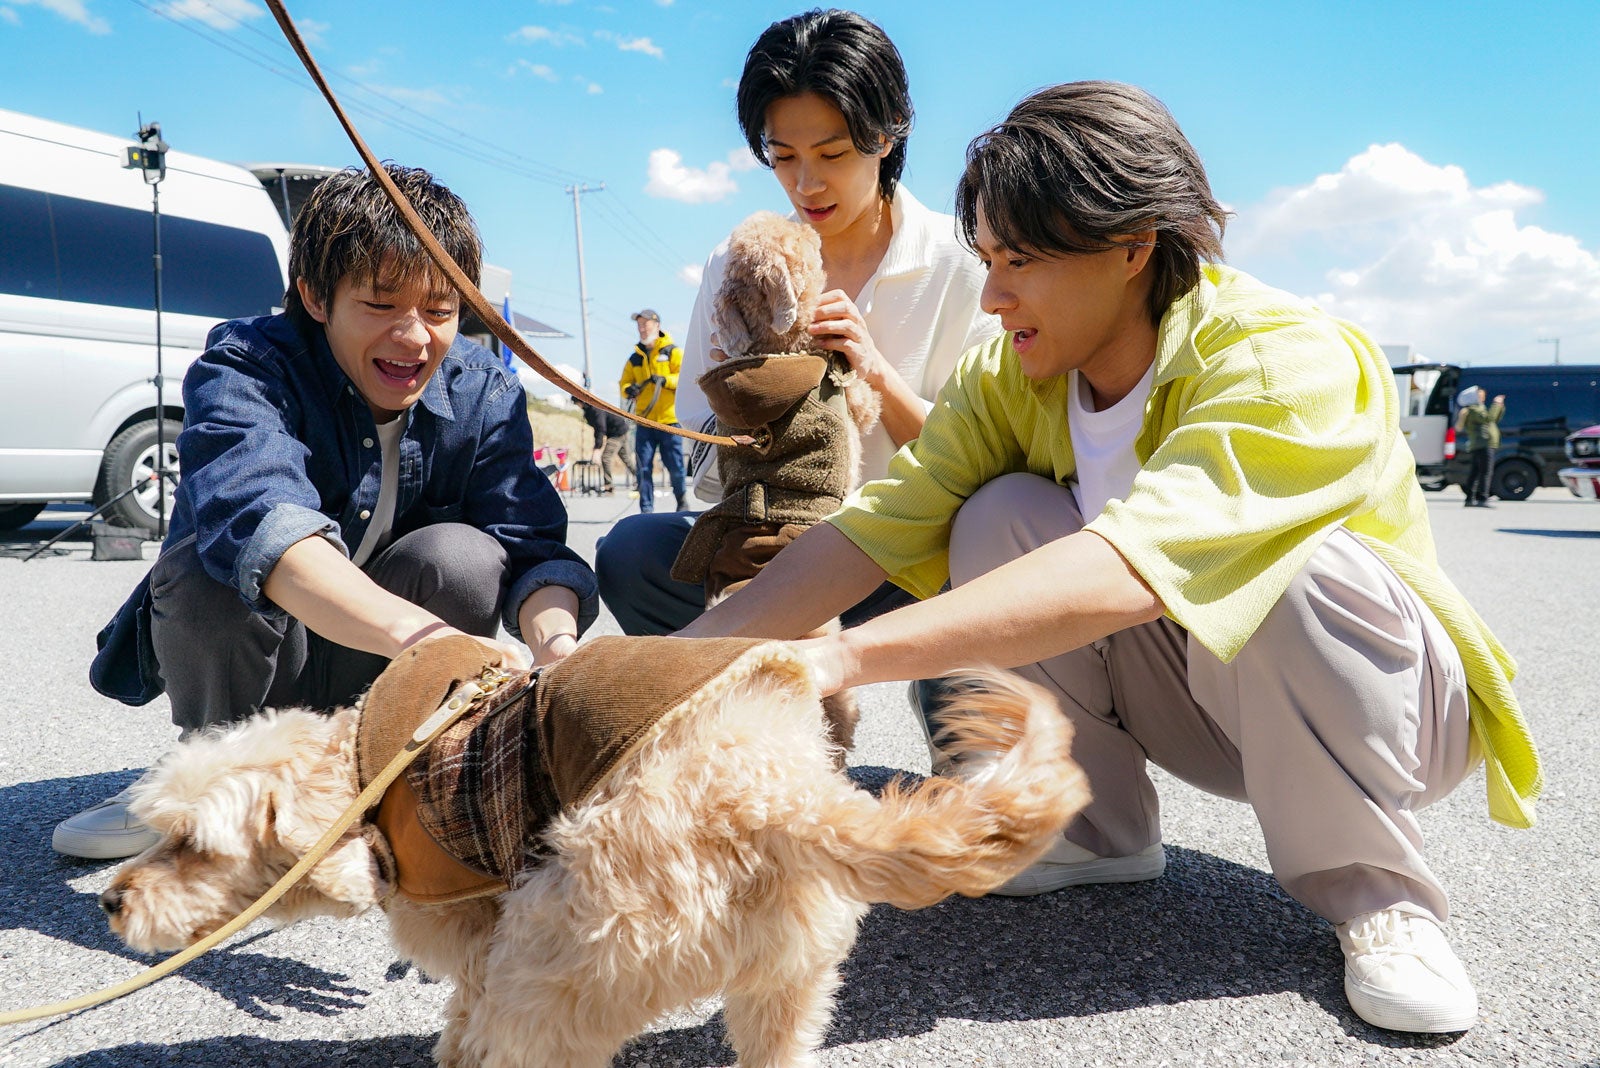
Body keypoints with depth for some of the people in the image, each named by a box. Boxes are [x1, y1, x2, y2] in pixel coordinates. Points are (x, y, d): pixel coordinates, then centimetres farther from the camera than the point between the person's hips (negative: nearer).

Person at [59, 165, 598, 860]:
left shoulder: (485, 393, -10)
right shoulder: (243, 367, -22)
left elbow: (531, 545, -20)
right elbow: (257, 516, -43)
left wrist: (556, 643, -45)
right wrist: (423, 635, -61)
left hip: (371, 677, 2)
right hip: (238, 665, -1)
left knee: (463, 554, -26)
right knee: (209, 563, -32)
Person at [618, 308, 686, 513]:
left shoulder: (673, 352, 3)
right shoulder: (634, 358, 16)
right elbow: (624, 382, 15)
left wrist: (665, 380, -23)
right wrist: (628, 390, -8)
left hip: (669, 420, -3)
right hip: (644, 422, 3)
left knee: (675, 466, 0)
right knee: (643, 469, -1)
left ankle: (682, 499, 25)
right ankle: (646, 509, 6)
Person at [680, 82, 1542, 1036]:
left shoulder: (1291, 363, -30)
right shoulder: (1014, 375, -9)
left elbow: (1126, 571, -45)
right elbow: (877, 524, -18)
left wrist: (839, 657, -52)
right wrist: (687, 658, -29)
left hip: (1384, 701, -4)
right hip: (1192, 699, 5)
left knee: (1296, 563, -36)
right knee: (1001, 519, -18)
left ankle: (1377, 892, -12)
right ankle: (1103, 831, 0)